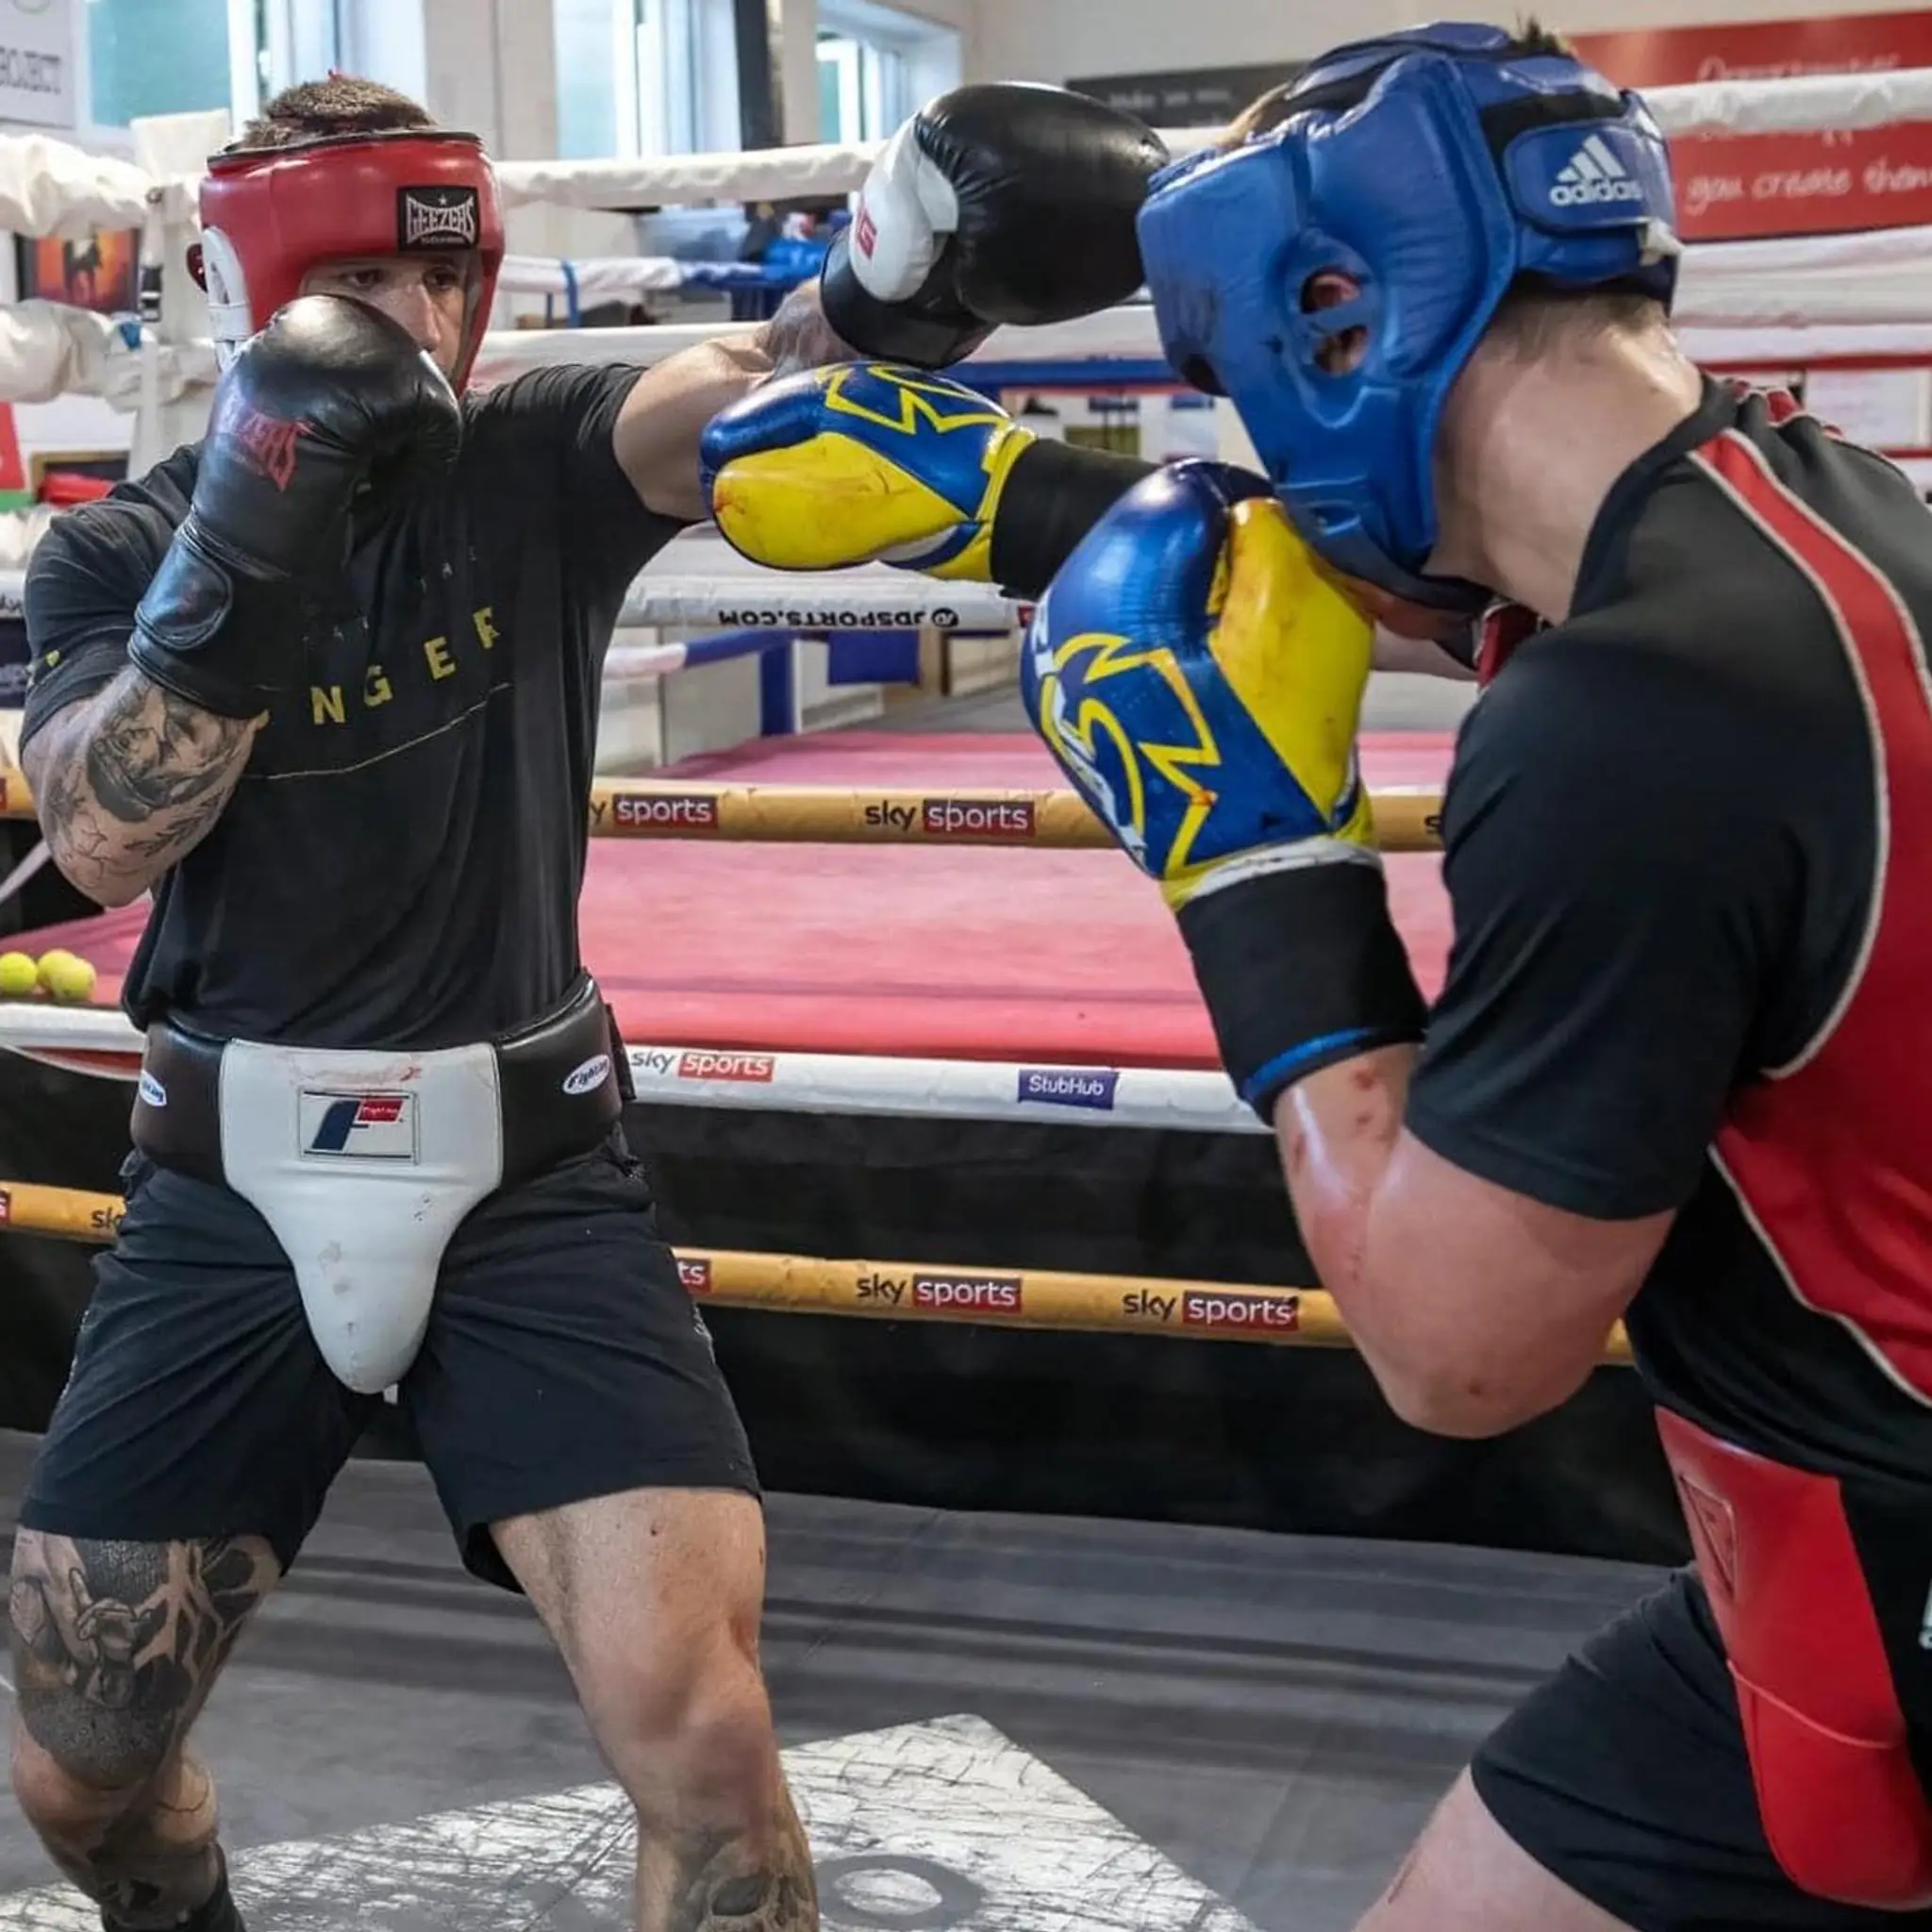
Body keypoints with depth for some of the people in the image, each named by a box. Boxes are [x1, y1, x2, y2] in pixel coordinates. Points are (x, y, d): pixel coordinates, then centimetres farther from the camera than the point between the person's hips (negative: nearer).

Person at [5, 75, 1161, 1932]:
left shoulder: (537, 469, -3)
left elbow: (746, 387, -24)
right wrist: (249, 539, -28)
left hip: (527, 1177, -1)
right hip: (231, 1193, 2)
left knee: (697, 1731, -14)